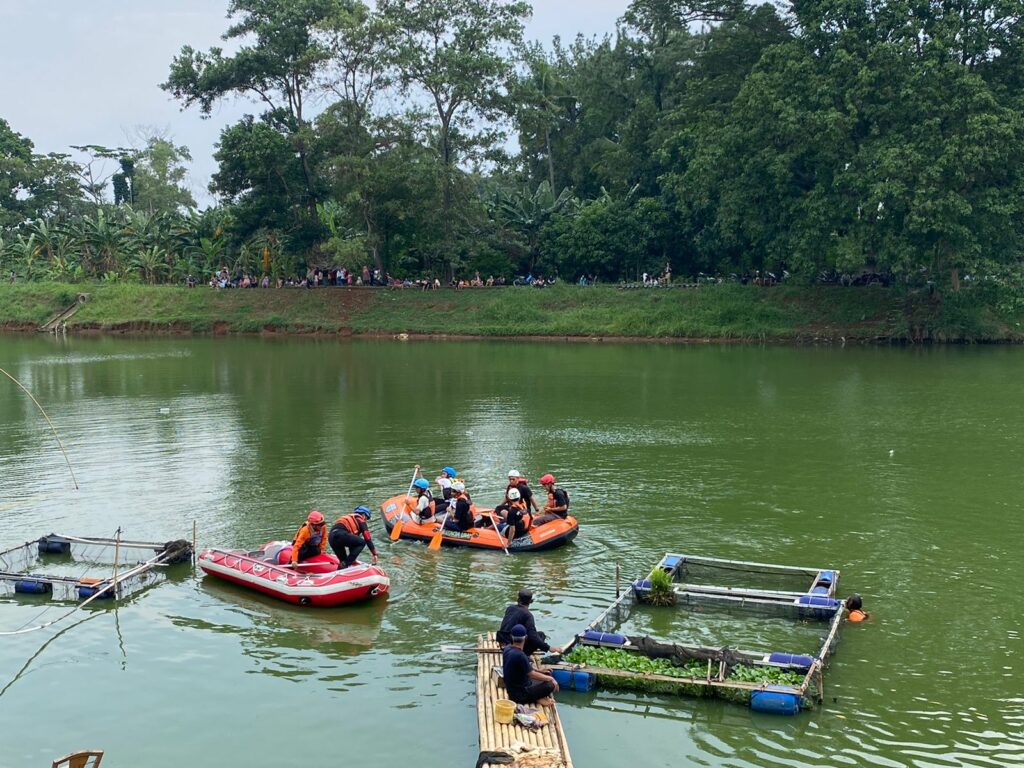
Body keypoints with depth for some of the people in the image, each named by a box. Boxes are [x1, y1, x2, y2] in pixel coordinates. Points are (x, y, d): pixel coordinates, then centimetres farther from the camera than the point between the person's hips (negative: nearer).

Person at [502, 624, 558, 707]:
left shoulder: (507, 649, -1)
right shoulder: (520, 655, -28)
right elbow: (532, 674, -22)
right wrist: (550, 679, -10)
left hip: (512, 690, 9)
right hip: (520, 695, -9)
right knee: (550, 685, -12)